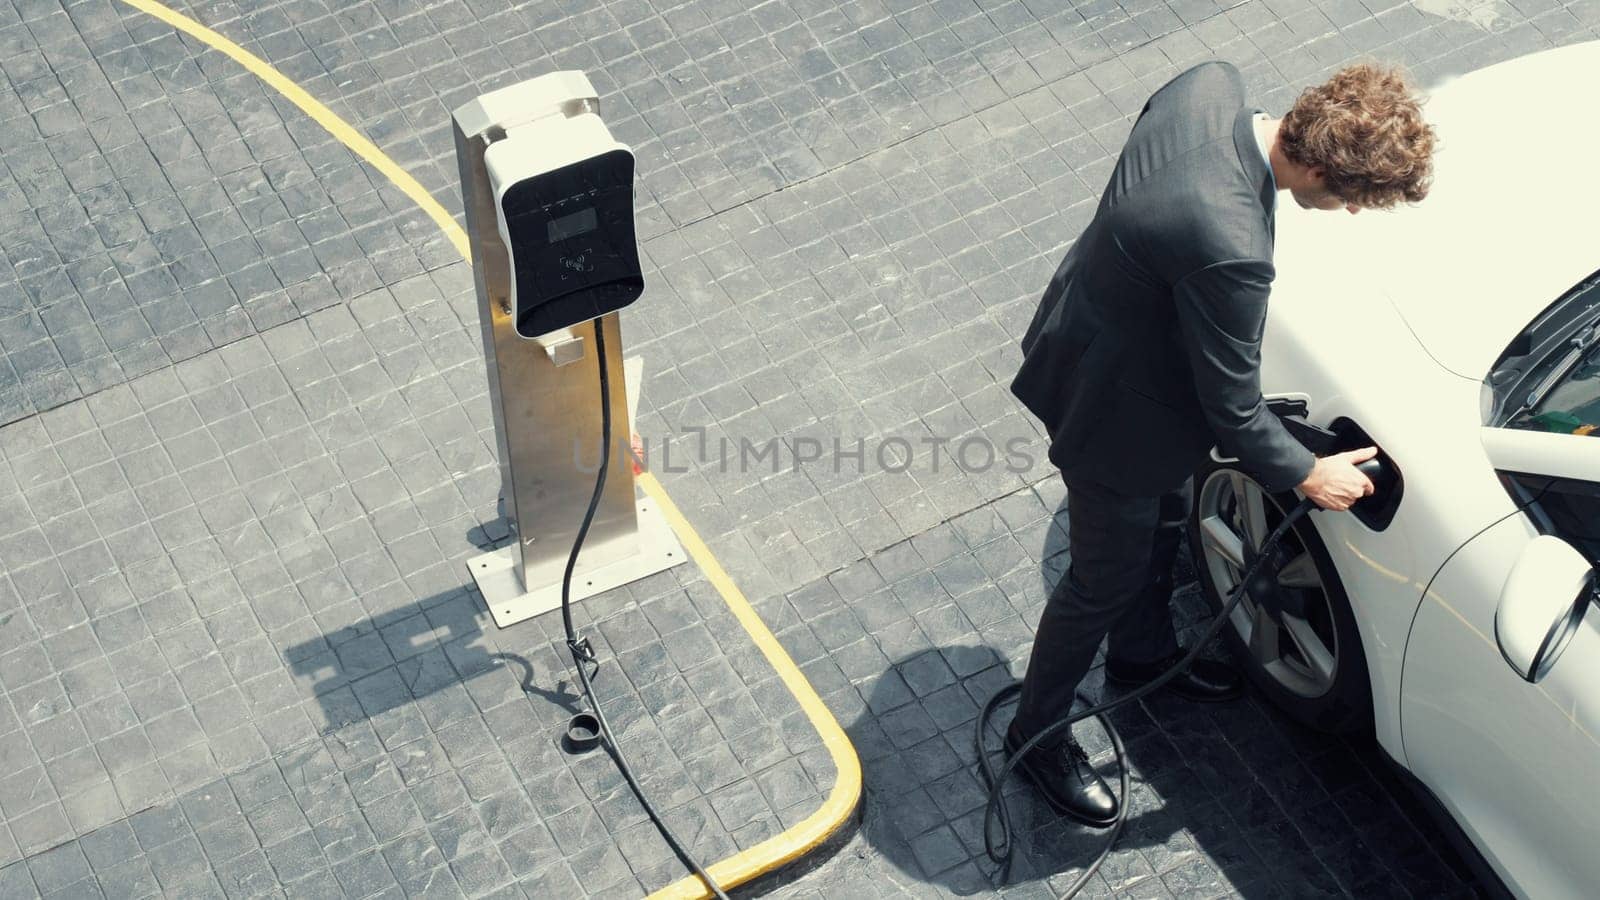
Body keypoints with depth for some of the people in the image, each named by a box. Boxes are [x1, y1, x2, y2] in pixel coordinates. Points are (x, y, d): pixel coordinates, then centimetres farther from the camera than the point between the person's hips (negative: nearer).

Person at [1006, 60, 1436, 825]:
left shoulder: (1211, 85, -20)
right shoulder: (1227, 247, -42)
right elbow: (1232, 409, -27)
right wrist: (1308, 476, -10)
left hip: (1091, 325, 9)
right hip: (1117, 410, -9)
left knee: (1166, 518, 31)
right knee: (1106, 580, 16)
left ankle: (1143, 652, 58)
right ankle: (1037, 732, 39)